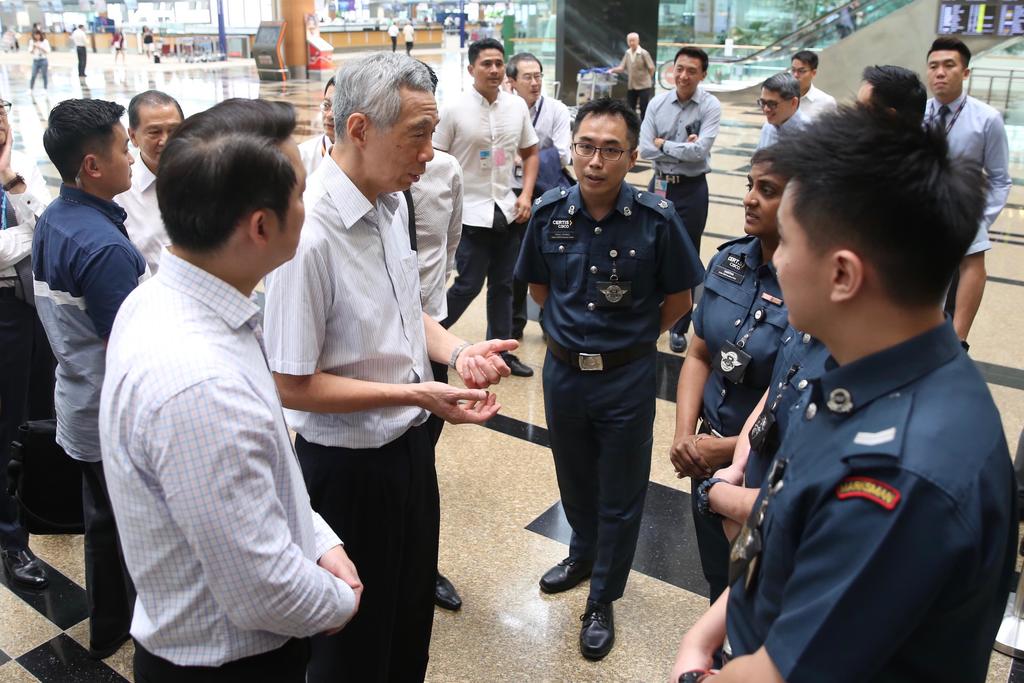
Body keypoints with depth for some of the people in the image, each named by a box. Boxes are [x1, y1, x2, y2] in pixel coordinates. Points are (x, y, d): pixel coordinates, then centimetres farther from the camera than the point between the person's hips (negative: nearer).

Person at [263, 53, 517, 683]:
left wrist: (456, 352, -7)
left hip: (411, 443, 8)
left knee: (414, 612, 27)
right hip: (348, 465, -8)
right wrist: (413, 394, -24)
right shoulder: (309, 233, -28)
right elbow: (293, 386, -22)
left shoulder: (393, 201, -1)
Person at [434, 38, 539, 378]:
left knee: (503, 284, 12)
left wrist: (526, 195, 2)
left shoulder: (517, 106, 4)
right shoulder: (454, 110, -8)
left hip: (507, 209, 5)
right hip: (470, 212, -5)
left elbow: (530, 153, 14)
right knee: (469, 284, -3)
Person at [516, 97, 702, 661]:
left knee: (620, 493, 12)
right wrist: (574, 327, 8)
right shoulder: (549, 213, -9)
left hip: (627, 377, -3)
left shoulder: (657, 219, -17)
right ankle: (583, 555, 51)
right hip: (563, 369, 3)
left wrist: (632, 338, 2)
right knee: (574, 478, 23)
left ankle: (602, 599, 32)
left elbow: (678, 298, -3)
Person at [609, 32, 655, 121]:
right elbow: (622, 68, 1)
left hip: (644, 86, -5)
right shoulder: (627, 53, 5)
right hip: (631, 86, 5)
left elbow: (651, 68, -7)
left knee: (644, 108, 0)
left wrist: (646, 78, 3)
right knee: (630, 108, 8)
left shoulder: (644, 53, -10)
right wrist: (613, 70, -16)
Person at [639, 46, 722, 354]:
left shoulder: (710, 106, -9)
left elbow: (700, 150, -21)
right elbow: (645, 149, -9)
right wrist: (683, 149, -15)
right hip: (659, 185, 3)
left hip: (691, 190, -3)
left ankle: (679, 328, 22)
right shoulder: (657, 103, -1)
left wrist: (665, 145, -12)